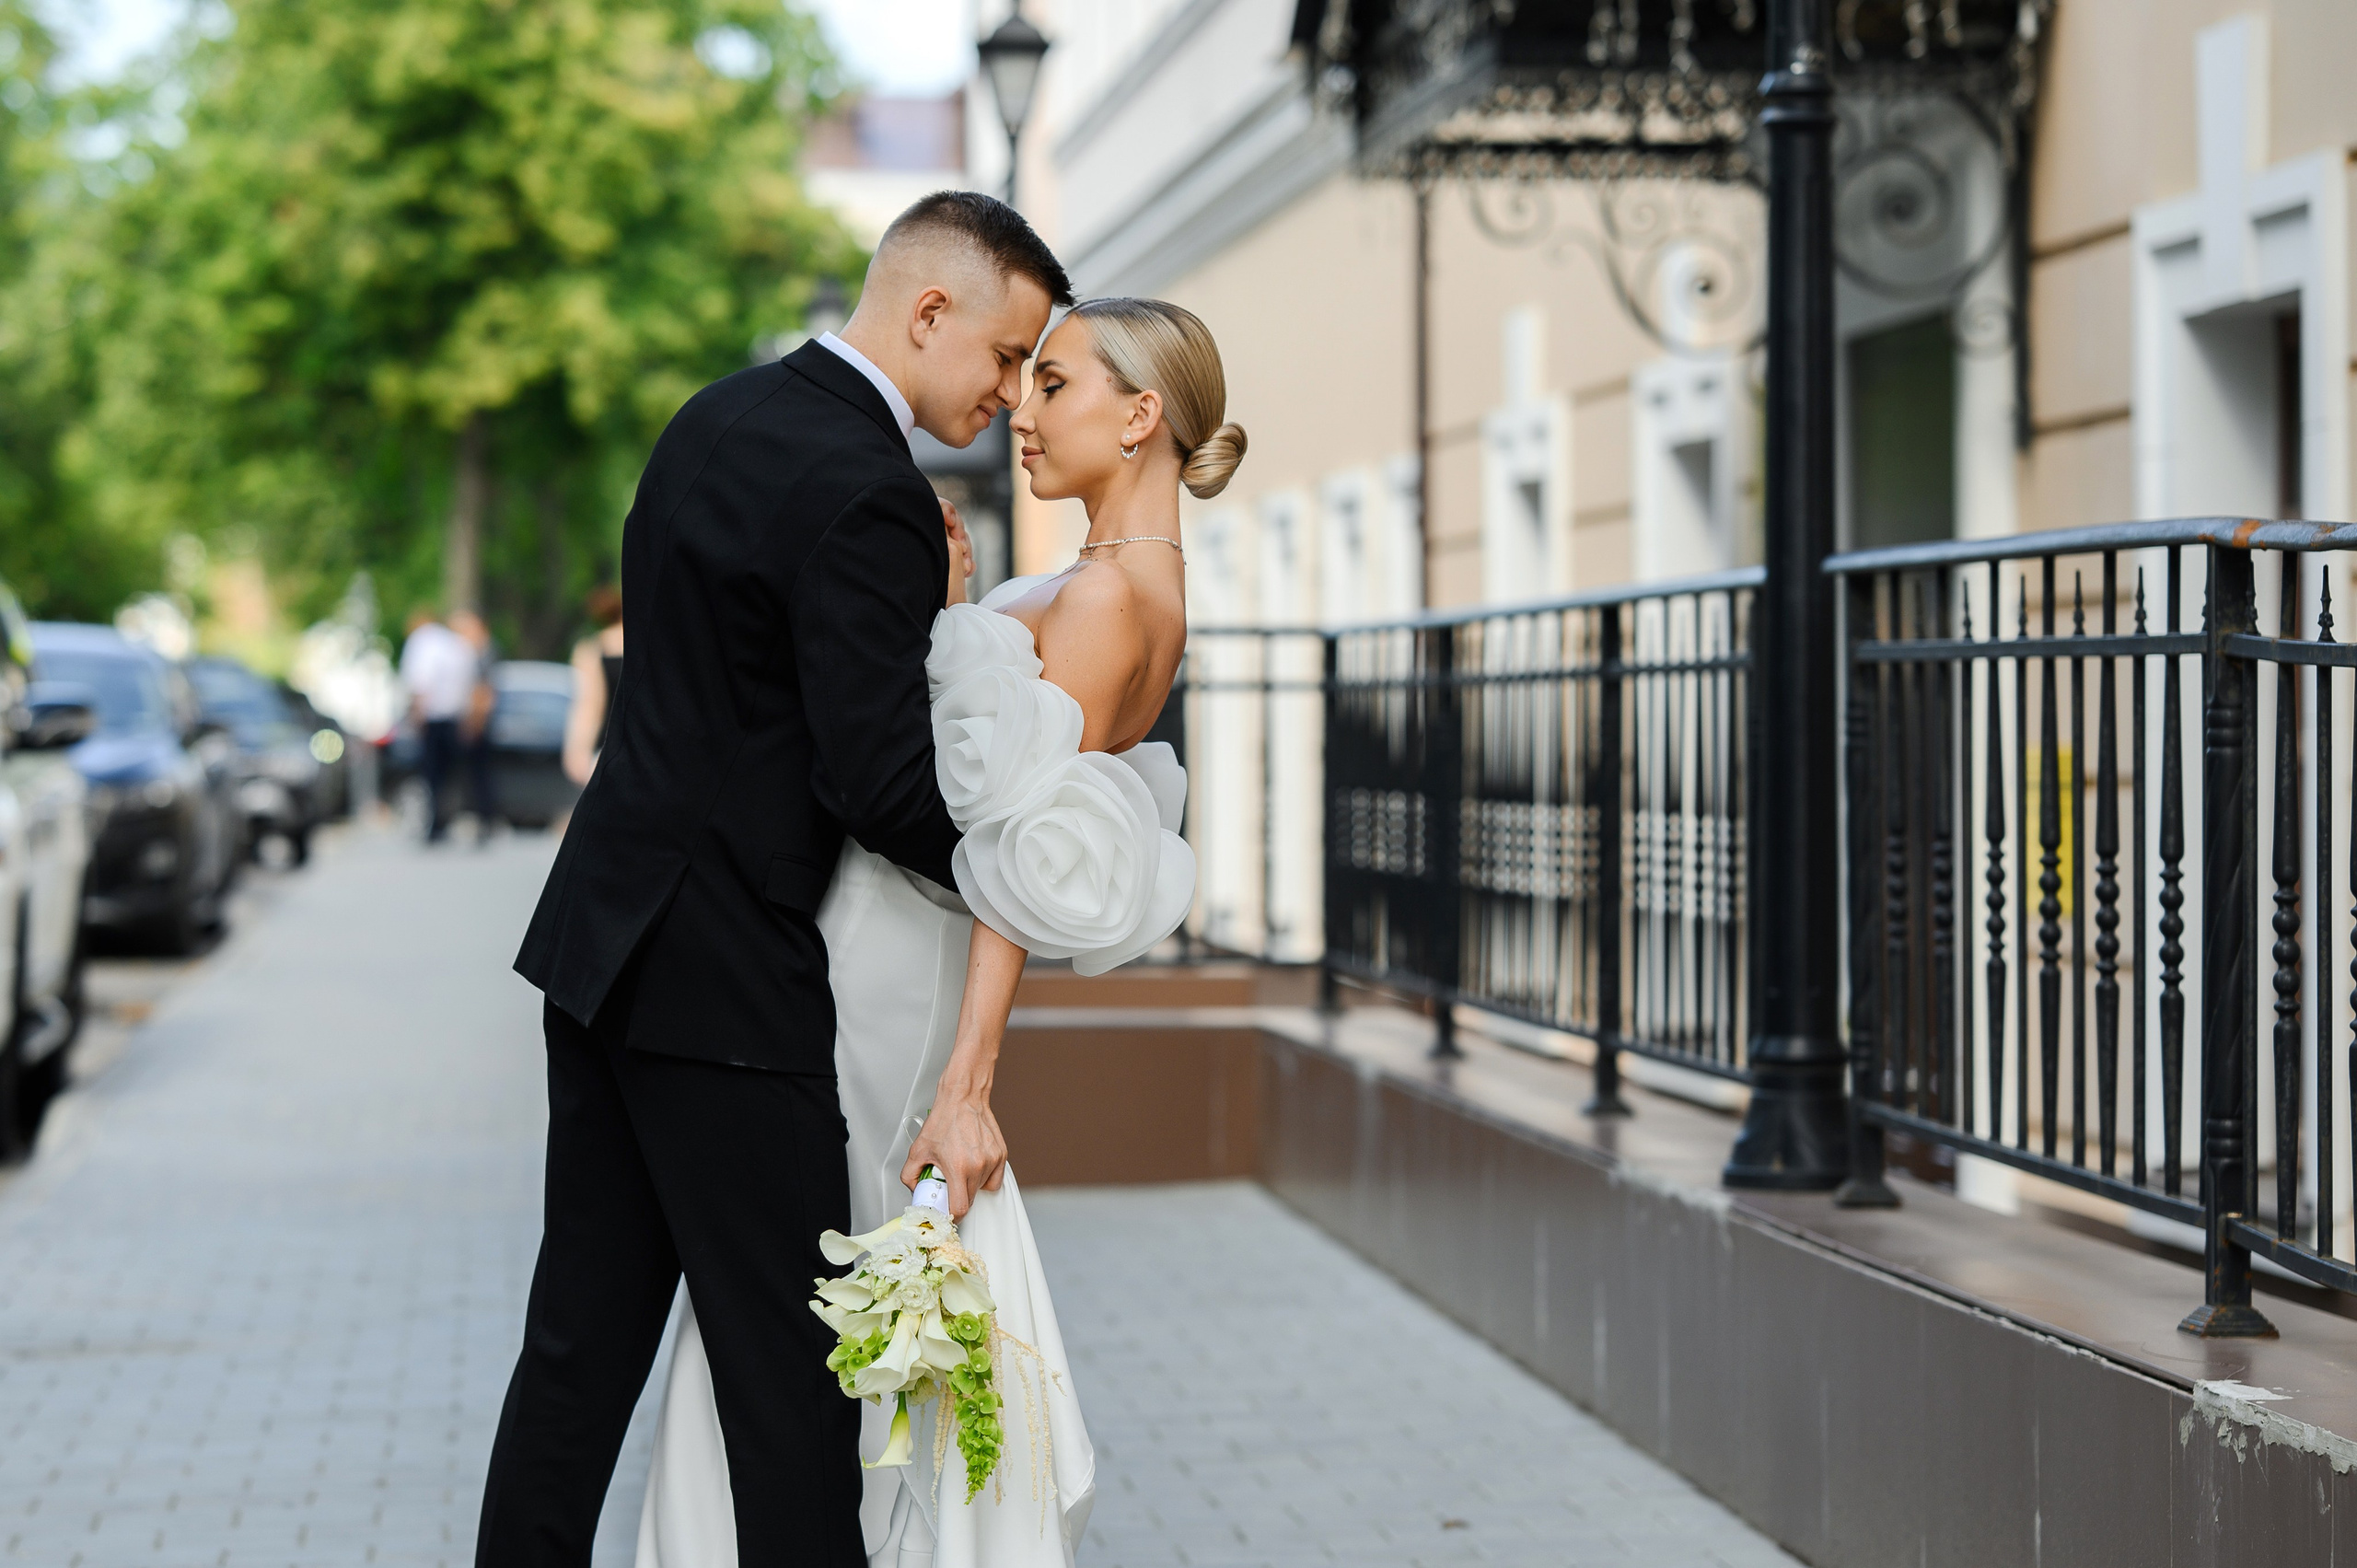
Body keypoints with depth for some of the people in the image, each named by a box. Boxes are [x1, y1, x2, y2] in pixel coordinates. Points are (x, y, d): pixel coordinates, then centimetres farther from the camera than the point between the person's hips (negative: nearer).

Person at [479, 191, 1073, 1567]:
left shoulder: (720, 418, 11)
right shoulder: (865, 494, -18)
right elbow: (883, 782, -20)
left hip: (605, 935, 9)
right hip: (721, 981, -9)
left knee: (586, 1329, 13)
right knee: (790, 1365, -2)